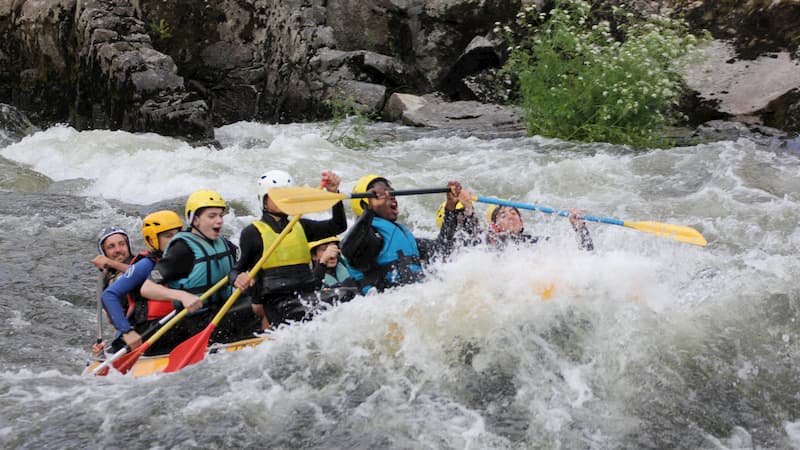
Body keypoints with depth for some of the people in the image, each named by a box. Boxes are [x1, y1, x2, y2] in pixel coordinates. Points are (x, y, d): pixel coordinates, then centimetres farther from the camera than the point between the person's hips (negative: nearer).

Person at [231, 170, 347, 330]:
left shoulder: (300, 227, 19)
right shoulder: (252, 233, 7)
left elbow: (339, 226, 9)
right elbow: (237, 270, 9)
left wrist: (334, 193, -5)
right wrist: (238, 279, -16)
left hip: (309, 294, 6)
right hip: (276, 301, -6)